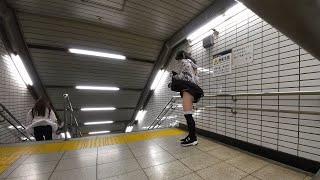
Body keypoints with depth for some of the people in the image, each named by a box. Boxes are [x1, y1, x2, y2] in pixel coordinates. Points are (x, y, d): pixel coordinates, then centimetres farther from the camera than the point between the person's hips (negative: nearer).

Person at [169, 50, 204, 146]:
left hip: (188, 89, -10)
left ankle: (193, 138, -8)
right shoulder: (192, 64, 29)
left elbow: (182, 76, -9)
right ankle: (191, 136, 13)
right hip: (193, 89, 10)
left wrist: (172, 83, 5)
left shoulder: (184, 62, 3)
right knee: (188, 114, 8)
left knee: (187, 114, -12)